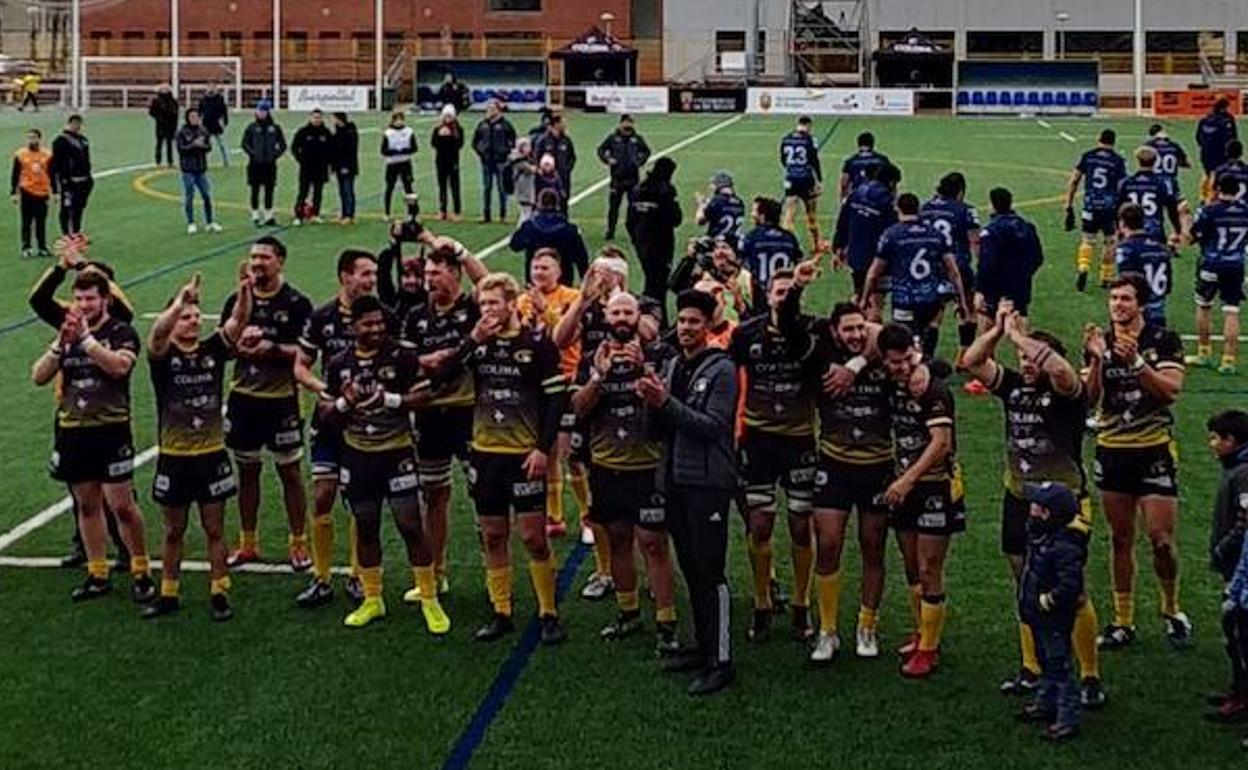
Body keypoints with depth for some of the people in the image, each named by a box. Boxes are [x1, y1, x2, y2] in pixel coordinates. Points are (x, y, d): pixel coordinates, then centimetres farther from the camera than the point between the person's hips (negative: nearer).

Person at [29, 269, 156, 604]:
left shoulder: (121, 332, -4)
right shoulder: (66, 334, 10)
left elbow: (119, 365, -24)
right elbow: (38, 377, 3)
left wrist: (85, 338, -25)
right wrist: (60, 344, -12)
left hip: (110, 429, -5)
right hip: (72, 431, 5)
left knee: (121, 505, -5)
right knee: (87, 504, 11)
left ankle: (141, 573, 7)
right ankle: (97, 575, 20)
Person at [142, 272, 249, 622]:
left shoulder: (212, 350, 1)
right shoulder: (163, 356, -6)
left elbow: (238, 321, -13)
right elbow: (157, 332, -28)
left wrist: (244, 292, -33)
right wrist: (180, 300, -45)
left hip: (212, 455, 1)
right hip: (173, 458, -1)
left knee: (214, 530, 8)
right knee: (174, 531, 11)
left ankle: (219, 594, 15)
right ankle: (168, 595, 23)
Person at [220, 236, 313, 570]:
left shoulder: (296, 303, -5)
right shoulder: (237, 301, 7)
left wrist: (274, 348, -22)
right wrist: (237, 346, -9)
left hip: (281, 399, -4)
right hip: (243, 396, 4)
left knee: (290, 470, 3)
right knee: (247, 470, 12)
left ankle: (298, 543, 14)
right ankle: (248, 543, 23)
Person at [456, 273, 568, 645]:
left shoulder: (537, 343, -6)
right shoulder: (477, 342, 7)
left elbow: (557, 398, -7)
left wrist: (543, 448, -13)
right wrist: (472, 341, -11)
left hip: (525, 454, -5)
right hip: (485, 451, 5)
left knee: (534, 536, -4)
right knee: (492, 536, 9)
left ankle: (549, 614, 7)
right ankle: (501, 614, 19)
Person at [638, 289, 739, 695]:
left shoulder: (721, 369, -8)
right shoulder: (671, 366, 13)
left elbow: (714, 425, -17)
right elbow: (662, 426, 14)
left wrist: (666, 402, -22)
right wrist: (652, 403, -6)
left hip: (708, 482, -7)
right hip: (675, 478, 7)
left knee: (710, 571, -7)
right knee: (690, 569, 14)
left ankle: (720, 660, -4)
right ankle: (702, 645, 24)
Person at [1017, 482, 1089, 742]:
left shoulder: (1064, 547, -28)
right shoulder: (1041, 537, 3)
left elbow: (1070, 585, -33)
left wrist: (1047, 600, -22)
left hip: (1055, 621, -10)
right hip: (1040, 617, 10)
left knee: (1059, 667, -2)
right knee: (1046, 662, 25)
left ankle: (1067, 720, 6)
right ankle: (1046, 704, 41)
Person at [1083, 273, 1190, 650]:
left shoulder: (1164, 341, -4)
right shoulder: (1099, 342, 4)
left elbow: (1171, 390, -16)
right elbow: (1089, 397, -5)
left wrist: (1136, 361, -28)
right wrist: (1097, 359, -20)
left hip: (1153, 449, -3)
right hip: (1111, 450, 3)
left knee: (1162, 540, -5)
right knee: (1121, 539, 8)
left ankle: (1172, 612, 17)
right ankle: (1123, 622, 16)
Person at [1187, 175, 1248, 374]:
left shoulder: (1208, 211, -11)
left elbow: (1191, 238, -5)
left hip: (1211, 266, -2)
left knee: (1203, 306, 17)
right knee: (1231, 313, 1)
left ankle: (1204, 353, 25)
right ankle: (1229, 359, -2)